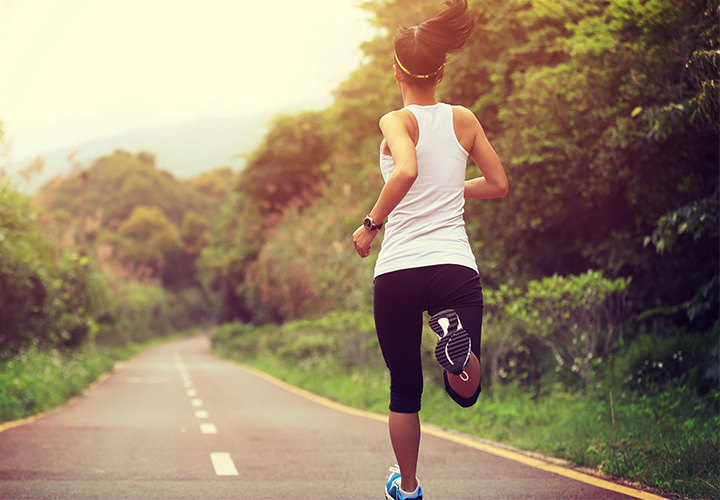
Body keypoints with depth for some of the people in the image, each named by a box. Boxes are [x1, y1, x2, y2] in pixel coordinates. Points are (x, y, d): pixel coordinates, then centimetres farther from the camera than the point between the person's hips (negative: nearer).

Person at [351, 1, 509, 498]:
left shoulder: (397, 122, -3)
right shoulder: (464, 120, 8)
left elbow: (406, 171, -24)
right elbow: (498, 184, 15)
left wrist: (371, 223, -13)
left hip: (397, 270, -1)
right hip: (455, 266, 2)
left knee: (405, 390, 16)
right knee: (466, 392, 6)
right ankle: (457, 337, -26)